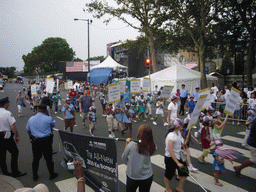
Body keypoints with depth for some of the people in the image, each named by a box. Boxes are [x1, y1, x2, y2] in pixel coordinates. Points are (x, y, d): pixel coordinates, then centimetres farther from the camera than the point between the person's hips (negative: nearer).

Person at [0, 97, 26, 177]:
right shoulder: (7, 113, -16)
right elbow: (13, 126, -17)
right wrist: (17, 136, -7)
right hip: (6, 137, -7)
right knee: (15, 153, 6)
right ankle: (15, 172, 10)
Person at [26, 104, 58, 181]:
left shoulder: (31, 119, 0)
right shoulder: (48, 118, -13)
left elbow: (28, 131, 11)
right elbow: (53, 125, 7)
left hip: (35, 142, 3)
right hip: (46, 141, -3)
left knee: (36, 159, 15)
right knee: (48, 158, 8)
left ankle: (35, 176, 27)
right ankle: (52, 174, 21)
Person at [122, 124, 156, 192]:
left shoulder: (131, 144, -23)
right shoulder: (152, 147, -16)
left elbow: (124, 158, -9)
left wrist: (127, 143, -4)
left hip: (132, 177, -1)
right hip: (147, 177, 2)